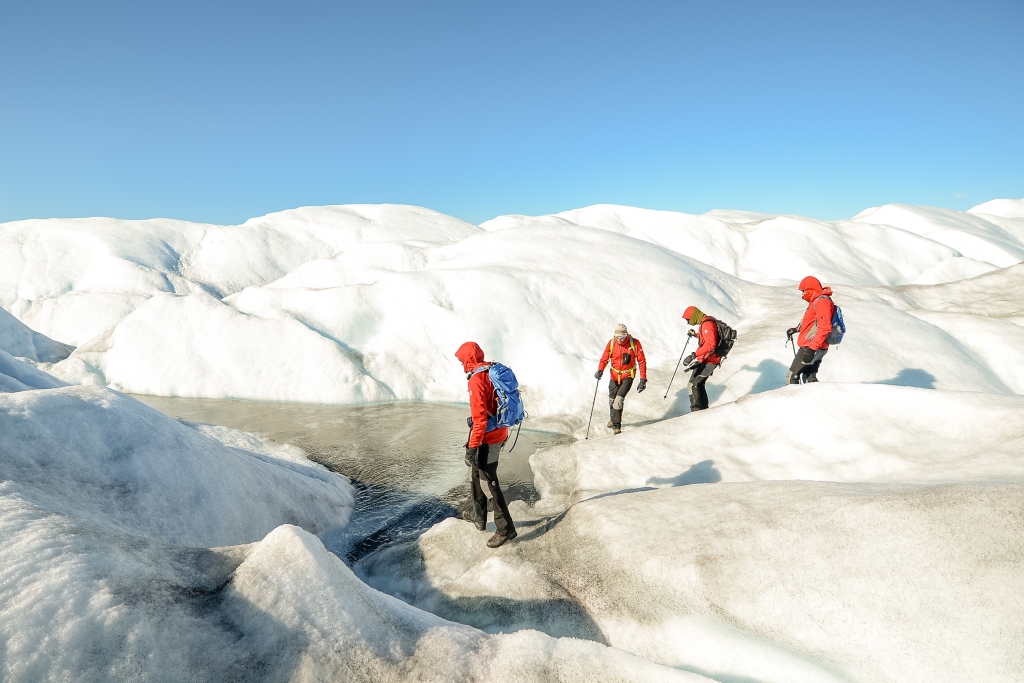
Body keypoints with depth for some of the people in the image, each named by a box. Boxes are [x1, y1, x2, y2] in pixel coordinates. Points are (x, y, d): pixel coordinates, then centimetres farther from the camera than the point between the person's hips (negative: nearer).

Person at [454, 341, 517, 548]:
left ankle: (506, 529, 5)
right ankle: (479, 516, 35)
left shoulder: (477, 379, -21)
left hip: (487, 439, -10)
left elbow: (479, 418, -24)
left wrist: (472, 446, -20)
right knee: (476, 475, 22)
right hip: (499, 434, 10)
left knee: (488, 483, -1)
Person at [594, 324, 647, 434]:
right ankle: (613, 418, 43)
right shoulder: (611, 343, -8)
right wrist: (600, 370, -24)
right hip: (614, 375, 3)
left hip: (628, 376, -3)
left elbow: (642, 361, -9)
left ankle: (616, 425, -6)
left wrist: (643, 379, -13)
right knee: (612, 400, 13)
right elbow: (604, 359, -4)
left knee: (619, 399, -19)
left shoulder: (634, 343, -15)